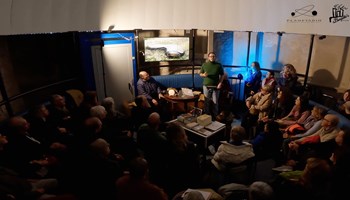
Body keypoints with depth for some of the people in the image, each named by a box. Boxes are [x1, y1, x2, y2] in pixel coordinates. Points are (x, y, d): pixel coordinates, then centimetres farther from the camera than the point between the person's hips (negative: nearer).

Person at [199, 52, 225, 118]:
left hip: (215, 86, -1)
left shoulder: (219, 65, 1)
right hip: (206, 86, 1)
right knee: (207, 101, 7)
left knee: (215, 102, 2)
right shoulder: (204, 65, 3)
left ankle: (215, 116, 14)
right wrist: (203, 75, -14)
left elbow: (222, 75, 5)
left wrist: (220, 83, -6)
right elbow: (200, 74, 8)